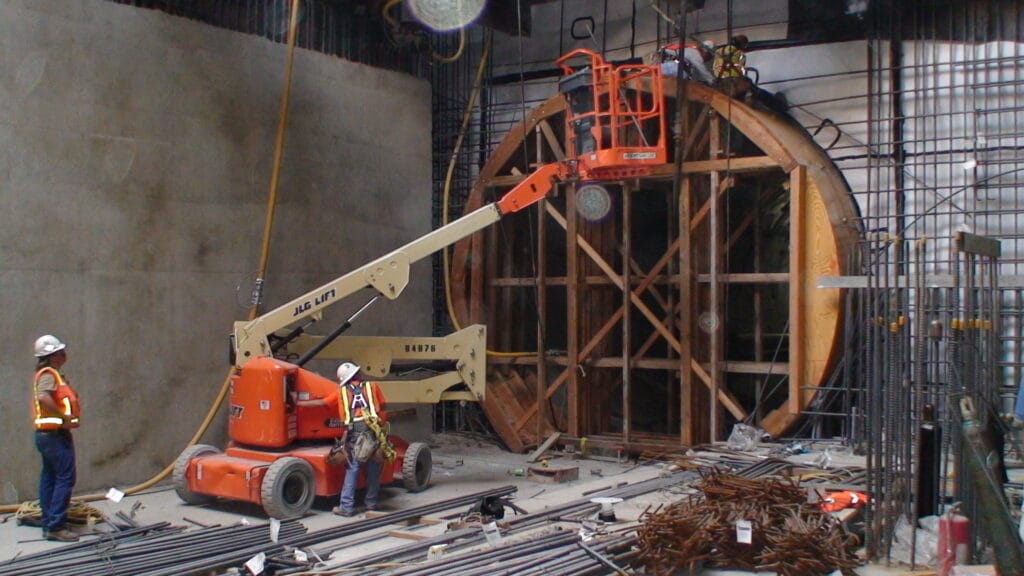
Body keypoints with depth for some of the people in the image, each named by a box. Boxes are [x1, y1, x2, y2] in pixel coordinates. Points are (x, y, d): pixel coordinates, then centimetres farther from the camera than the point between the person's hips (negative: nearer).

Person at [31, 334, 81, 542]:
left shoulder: (48, 373, 18)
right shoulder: (49, 374, -14)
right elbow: (43, 397, -31)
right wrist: (64, 416, -25)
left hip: (46, 434, 11)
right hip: (56, 434, -11)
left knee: (49, 478, 12)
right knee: (65, 478, -9)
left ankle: (48, 525, 18)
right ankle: (56, 526, -9)